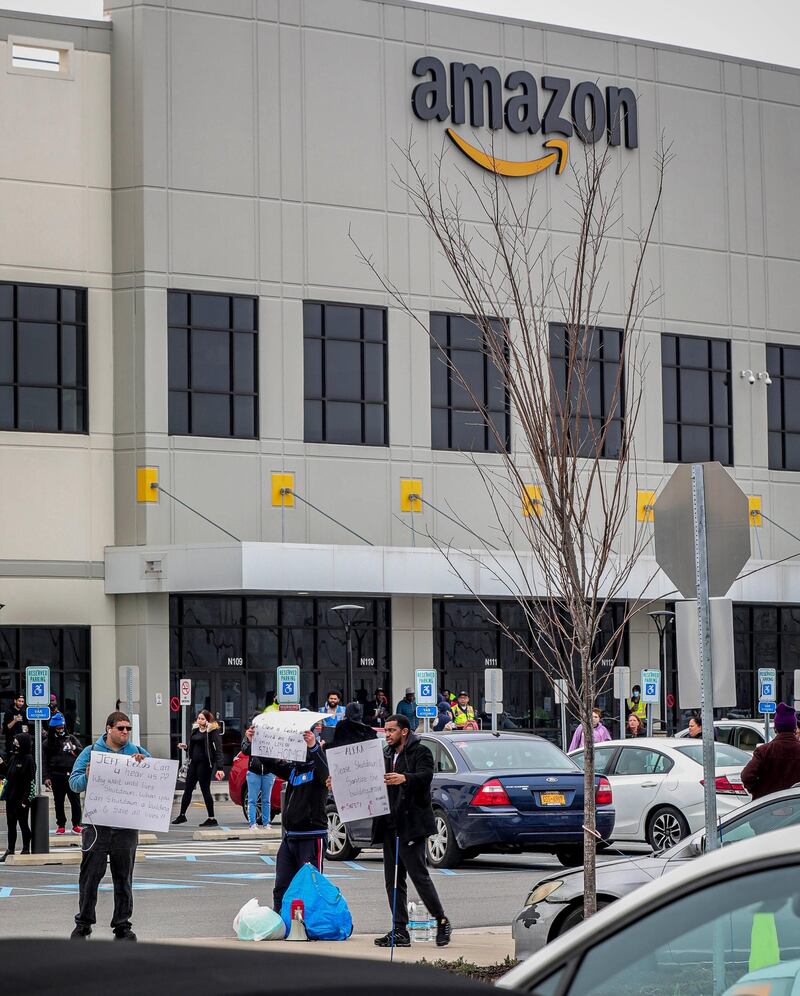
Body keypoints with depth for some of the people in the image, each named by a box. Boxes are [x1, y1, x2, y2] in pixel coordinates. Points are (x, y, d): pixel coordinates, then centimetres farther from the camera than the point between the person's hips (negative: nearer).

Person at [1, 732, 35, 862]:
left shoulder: (28, 760, -12)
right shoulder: (13, 758, 11)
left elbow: (30, 782, -15)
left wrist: (25, 799, -19)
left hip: (21, 798, -8)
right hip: (10, 798, 8)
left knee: (23, 824, 1)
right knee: (11, 824, 10)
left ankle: (26, 850, 9)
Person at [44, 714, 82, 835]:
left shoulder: (71, 738, 11)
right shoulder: (48, 743, 7)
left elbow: (82, 752, 7)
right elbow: (45, 761, 4)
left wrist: (74, 748, -14)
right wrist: (46, 777, -4)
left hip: (72, 774, 0)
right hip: (57, 776, 0)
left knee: (75, 800, -3)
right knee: (59, 802, 4)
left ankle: (76, 824, 6)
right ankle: (61, 825, 13)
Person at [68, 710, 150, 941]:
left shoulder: (137, 752, 10)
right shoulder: (91, 752, 5)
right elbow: (74, 782, 0)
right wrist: (87, 777, -21)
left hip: (127, 825, 2)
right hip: (97, 824, -2)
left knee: (124, 878, 7)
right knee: (90, 874, -1)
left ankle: (122, 925, 14)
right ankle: (83, 923, 7)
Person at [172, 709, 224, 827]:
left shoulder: (212, 731, -10)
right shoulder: (195, 729, 12)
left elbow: (218, 749, -16)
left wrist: (219, 768, -23)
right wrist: (185, 746, 0)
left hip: (205, 763, -7)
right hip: (194, 762, 7)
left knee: (205, 790, -3)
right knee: (188, 789, 11)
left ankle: (211, 818, 6)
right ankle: (182, 815, 22)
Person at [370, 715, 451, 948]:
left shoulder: (420, 752, -4)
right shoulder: (386, 755, 20)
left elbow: (425, 776, -21)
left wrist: (405, 778, -41)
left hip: (411, 822, -8)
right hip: (390, 825, 8)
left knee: (418, 874, -10)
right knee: (393, 880, 6)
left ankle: (442, 922, 2)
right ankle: (400, 931, 7)